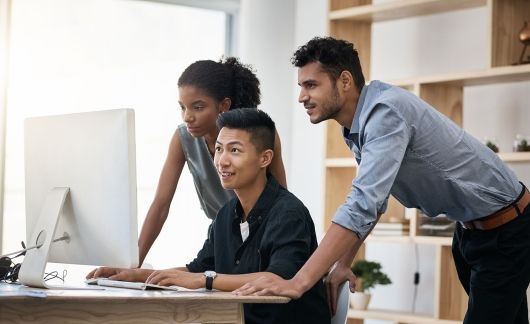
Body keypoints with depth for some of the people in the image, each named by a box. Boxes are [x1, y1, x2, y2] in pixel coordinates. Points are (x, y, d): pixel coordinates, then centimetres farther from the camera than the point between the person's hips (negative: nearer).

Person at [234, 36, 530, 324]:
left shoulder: (386, 112, -29)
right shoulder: (358, 123, -1)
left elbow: (363, 205, -39)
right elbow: (372, 199, 12)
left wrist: (299, 283, -42)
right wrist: (343, 264, 7)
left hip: (506, 227, -9)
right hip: (471, 226, 9)